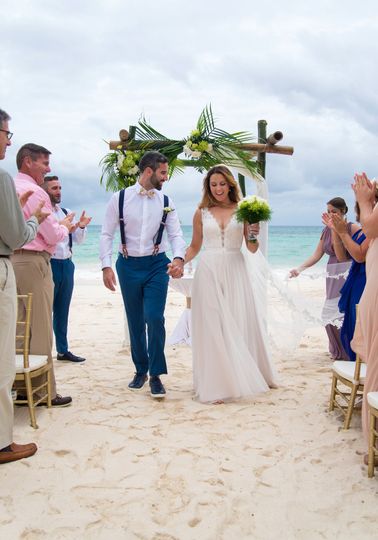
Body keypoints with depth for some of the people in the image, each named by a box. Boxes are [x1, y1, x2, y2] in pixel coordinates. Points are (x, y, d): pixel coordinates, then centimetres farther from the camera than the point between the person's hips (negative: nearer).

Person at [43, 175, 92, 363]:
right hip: (49, 263, -7)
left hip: (67, 264, 7)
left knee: (62, 310, 13)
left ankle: (63, 350, 22)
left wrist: (81, 227, -3)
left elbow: (78, 240, 16)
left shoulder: (67, 213, 13)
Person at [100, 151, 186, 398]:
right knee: (135, 322, 10)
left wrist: (178, 259, -22)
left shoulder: (166, 202, 1)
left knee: (155, 318, -12)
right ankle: (140, 370, 27)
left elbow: (176, 234, -2)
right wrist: (106, 266, -11)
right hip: (128, 265, 0)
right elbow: (107, 234, -2)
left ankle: (156, 375, 2)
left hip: (156, 265, 0)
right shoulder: (119, 198, -4)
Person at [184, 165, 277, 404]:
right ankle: (216, 384, 6)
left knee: (240, 323, 6)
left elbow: (252, 249, 6)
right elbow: (195, 246, 14)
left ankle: (247, 375, 25)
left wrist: (253, 235, -14)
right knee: (213, 326, 0)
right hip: (209, 273, 0)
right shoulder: (201, 212, 7)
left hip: (236, 272, 0)